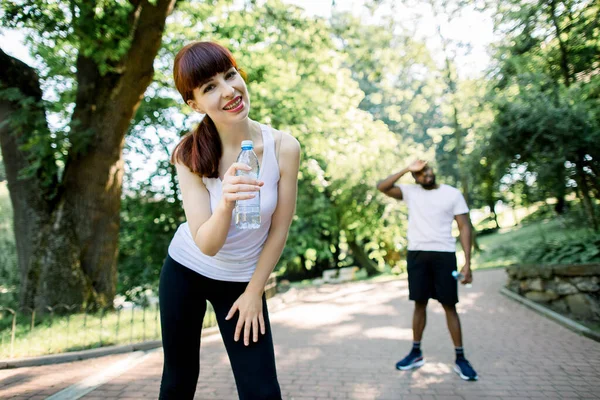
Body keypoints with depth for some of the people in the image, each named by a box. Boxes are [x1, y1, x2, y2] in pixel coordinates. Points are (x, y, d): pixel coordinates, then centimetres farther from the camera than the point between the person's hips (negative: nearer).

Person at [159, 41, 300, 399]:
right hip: (185, 270, 1)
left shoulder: (284, 147, -20)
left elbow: (279, 230, -11)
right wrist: (225, 205, -45)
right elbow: (206, 244, -24)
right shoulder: (190, 155, -19)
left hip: (242, 280, 0)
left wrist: (254, 292, -4)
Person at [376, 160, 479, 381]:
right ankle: (416, 353, 20)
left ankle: (460, 358, 12)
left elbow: (464, 227, -1)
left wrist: (467, 262, -9)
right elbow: (381, 186, -4)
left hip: (444, 254, -2)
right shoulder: (410, 191, 7)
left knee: (449, 305, 2)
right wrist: (407, 169, -7)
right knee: (420, 303, 10)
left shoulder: (453, 194, 2)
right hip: (416, 254, 2)